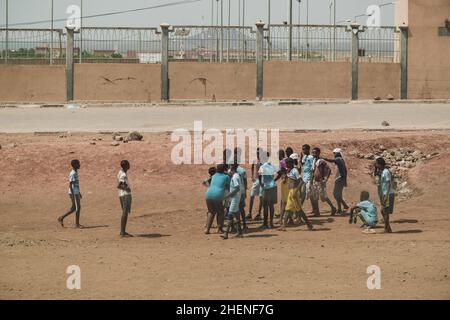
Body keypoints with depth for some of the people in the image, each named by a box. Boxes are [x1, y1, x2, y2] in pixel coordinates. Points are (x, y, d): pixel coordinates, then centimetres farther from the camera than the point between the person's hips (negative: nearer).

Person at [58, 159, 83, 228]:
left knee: (73, 208, 11)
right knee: (78, 208, -6)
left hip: (76, 193, 10)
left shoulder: (75, 173, 15)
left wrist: (79, 193, 25)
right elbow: (70, 185, -19)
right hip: (73, 193, -10)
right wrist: (73, 195, -22)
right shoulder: (72, 174, -15)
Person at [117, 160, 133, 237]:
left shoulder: (121, 172, 13)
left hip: (122, 195, 10)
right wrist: (126, 188, -17)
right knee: (125, 213, -9)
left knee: (125, 213, 15)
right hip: (125, 195, -10)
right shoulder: (123, 175, -18)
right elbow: (118, 186, -27)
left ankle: (123, 231, 20)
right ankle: (123, 232, -10)